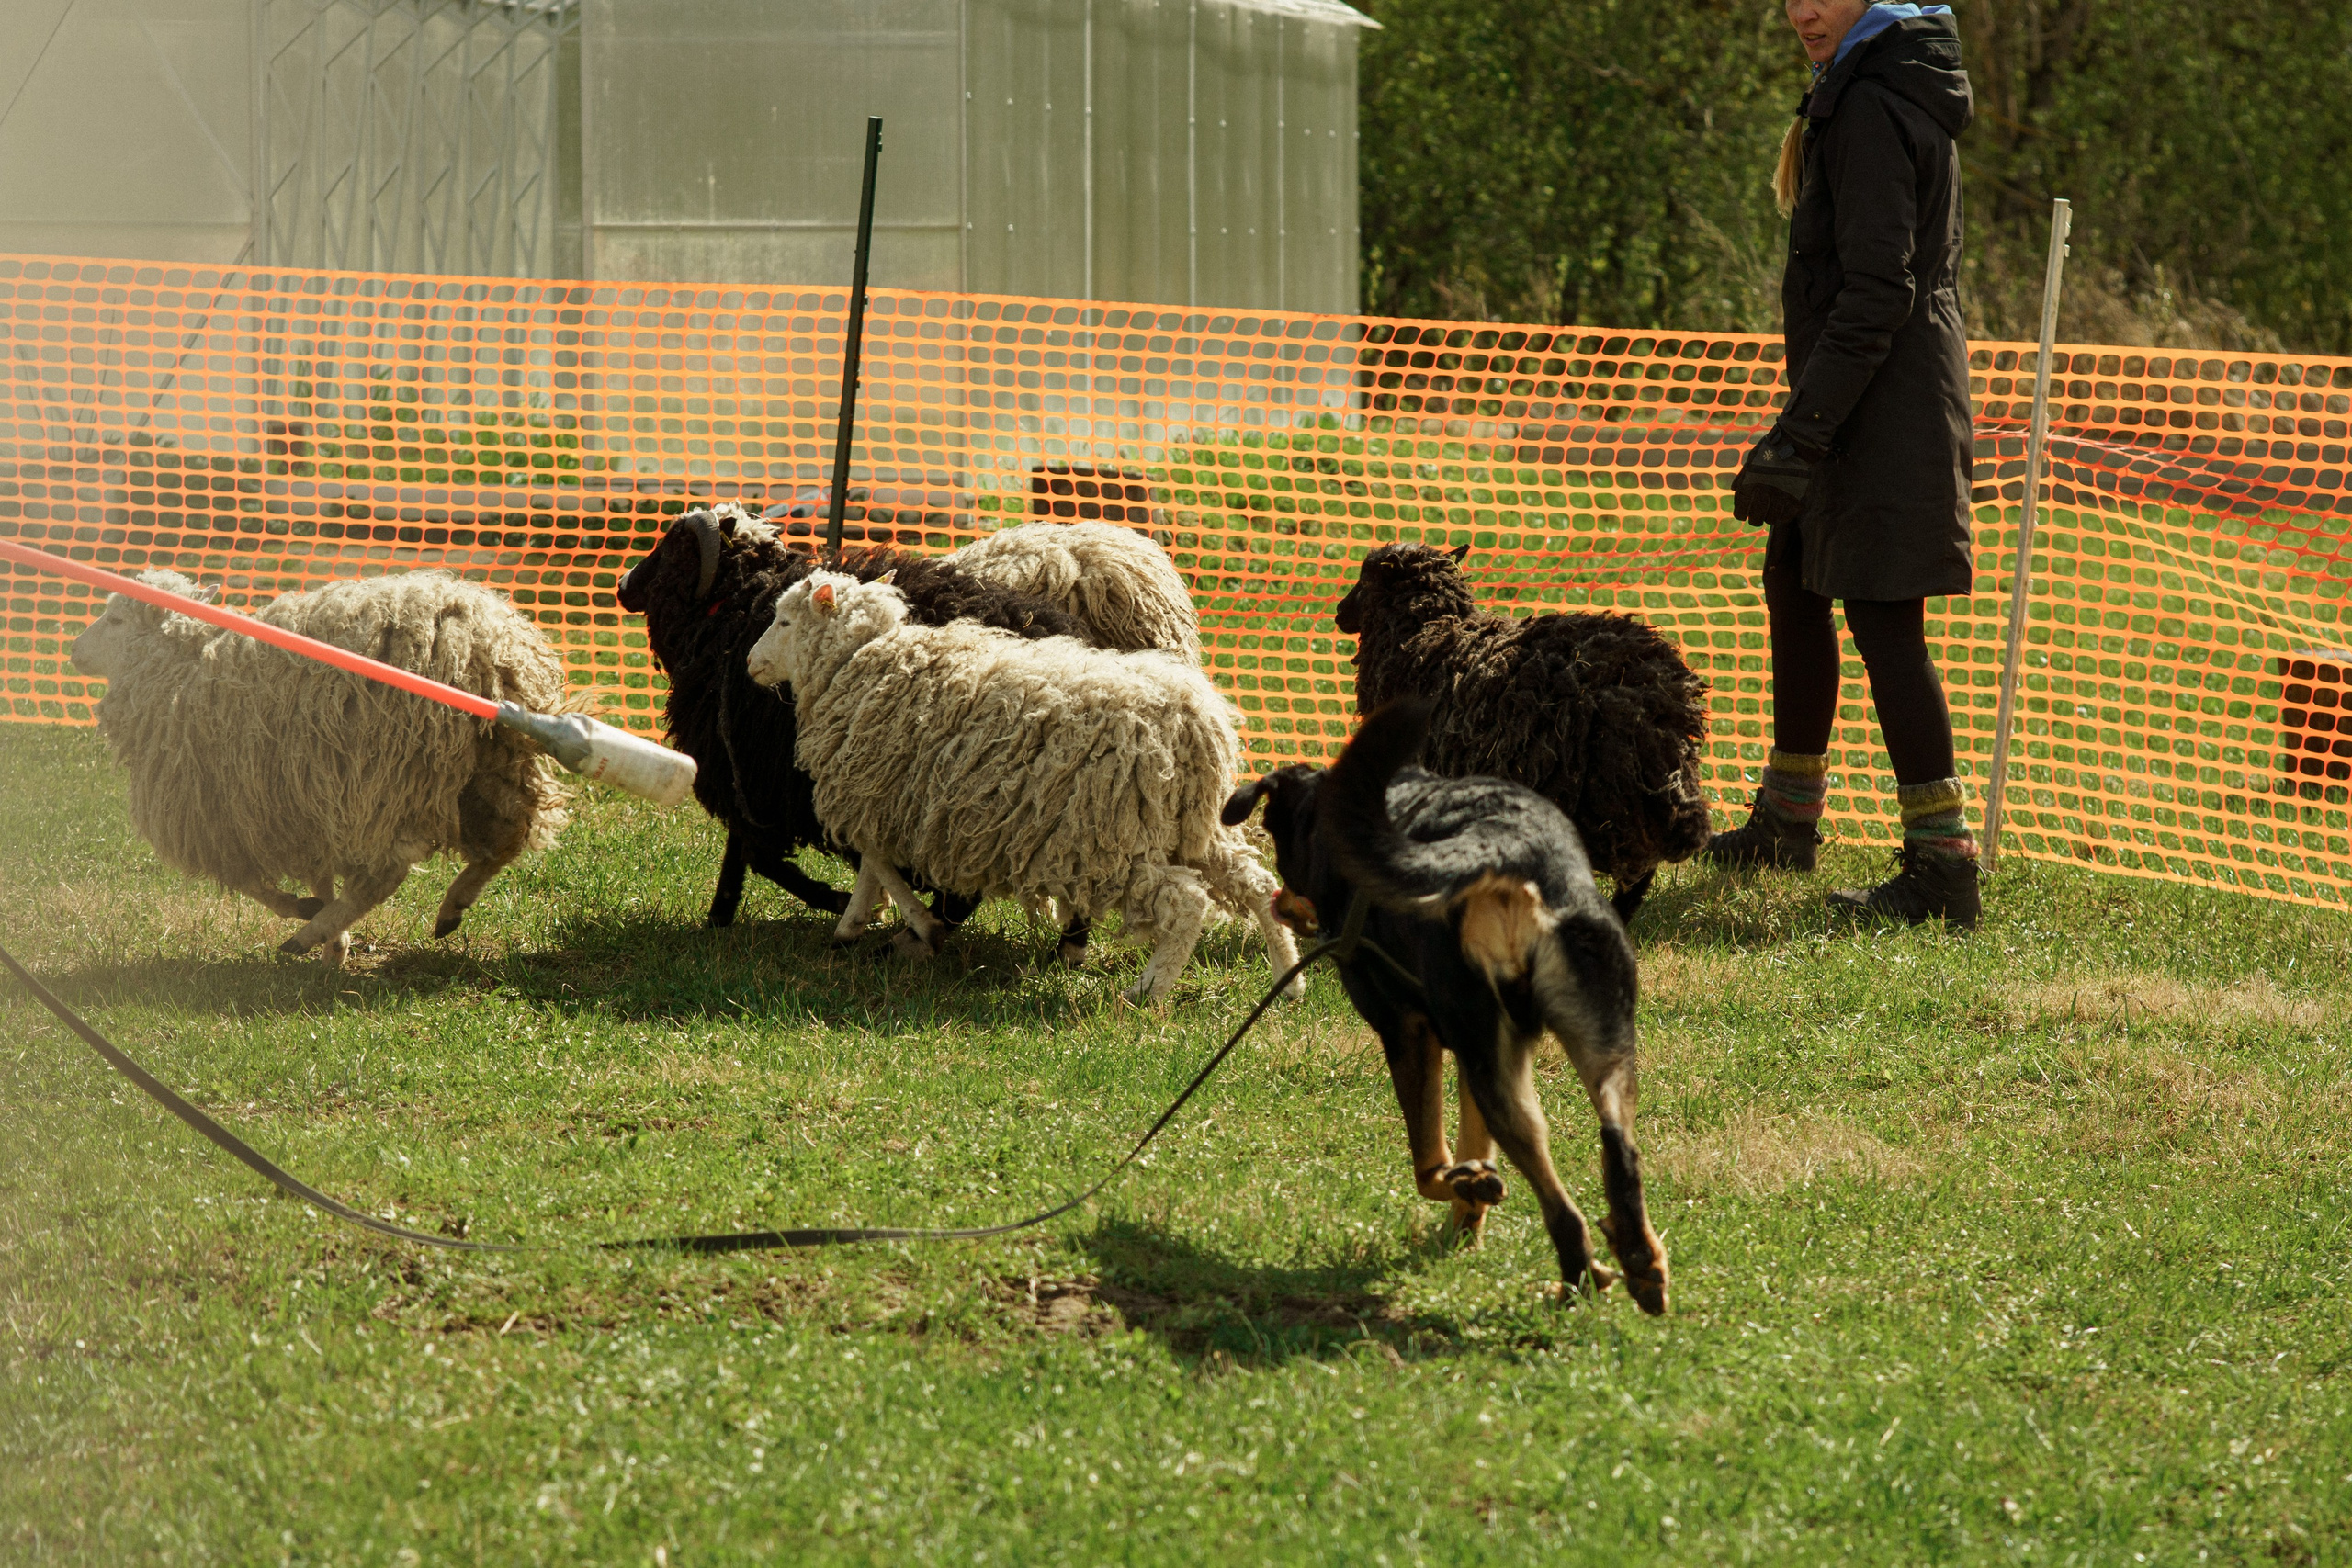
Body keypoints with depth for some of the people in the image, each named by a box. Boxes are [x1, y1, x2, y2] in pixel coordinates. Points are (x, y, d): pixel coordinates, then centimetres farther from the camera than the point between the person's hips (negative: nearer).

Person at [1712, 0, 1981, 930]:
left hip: (1883, 400, -11)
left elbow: (1875, 295, -23)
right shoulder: (1901, 89, 14)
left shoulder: (1869, 109, -18)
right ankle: (1788, 823, 35)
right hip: (1902, 392, 11)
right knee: (1793, 582, 22)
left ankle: (1943, 869, -10)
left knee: (1881, 618, -10)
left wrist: (1802, 429, -23)